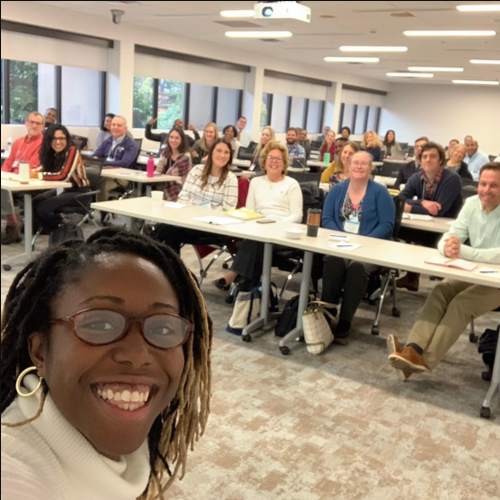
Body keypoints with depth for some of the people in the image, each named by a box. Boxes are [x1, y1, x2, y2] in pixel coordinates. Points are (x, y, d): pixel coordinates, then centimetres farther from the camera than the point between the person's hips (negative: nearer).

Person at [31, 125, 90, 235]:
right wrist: (31, 172, -19)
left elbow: (63, 176, -29)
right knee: (34, 202, -10)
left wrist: (37, 175, -26)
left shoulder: (72, 151, -20)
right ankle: (53, 231, 8)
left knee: (43, 207, -20)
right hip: (62, 189, 7)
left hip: (79, 193, -7)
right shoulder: (51, 153, 2)